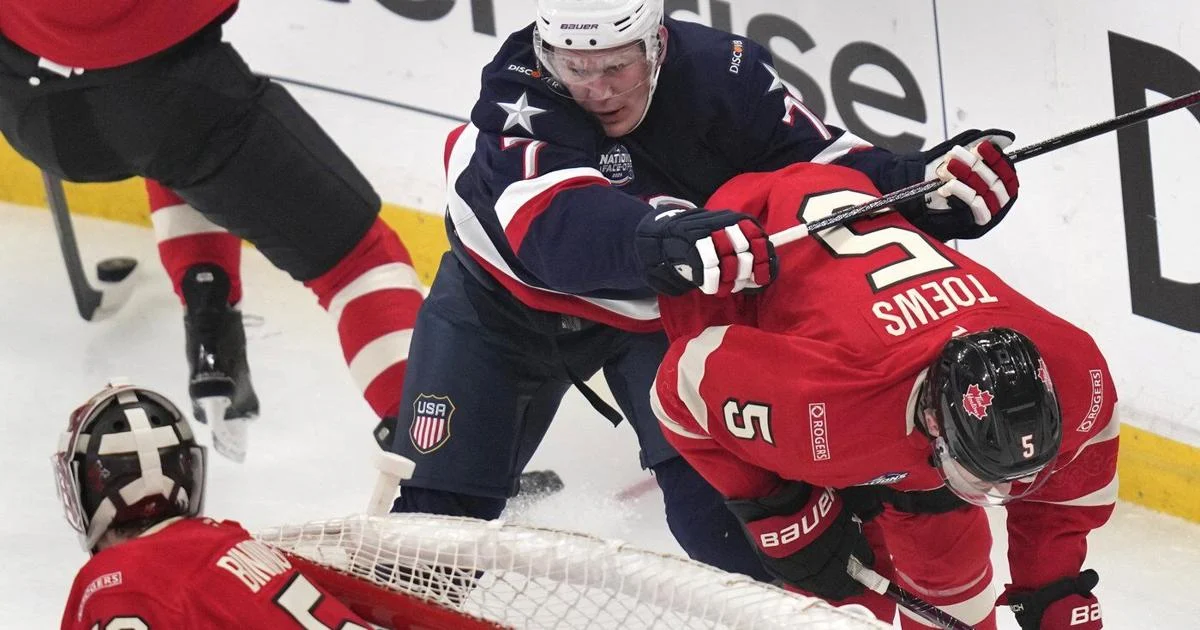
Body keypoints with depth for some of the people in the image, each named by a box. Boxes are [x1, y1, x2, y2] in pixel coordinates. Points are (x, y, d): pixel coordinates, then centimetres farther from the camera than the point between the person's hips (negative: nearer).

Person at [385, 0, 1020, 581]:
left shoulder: (719, 72, -25)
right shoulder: (516, 95, -33)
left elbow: (816, 159, -16)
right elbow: (554, 218, -51)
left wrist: (921, 180, -35)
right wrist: (659, 239, -70)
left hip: (657, 304, 1)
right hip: (505, 296, -1)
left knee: (714, 480, -16)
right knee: (440, 492, -1)